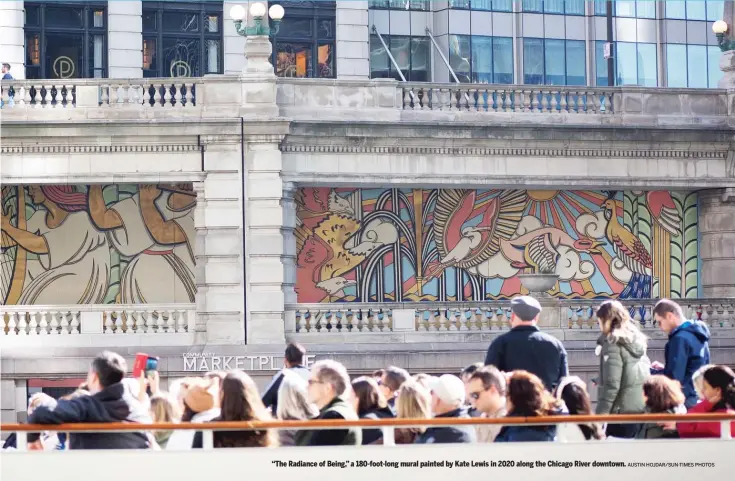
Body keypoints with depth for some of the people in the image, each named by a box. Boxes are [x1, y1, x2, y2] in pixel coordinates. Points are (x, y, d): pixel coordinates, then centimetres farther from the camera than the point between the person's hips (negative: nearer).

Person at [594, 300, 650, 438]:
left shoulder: (613, 343, -10)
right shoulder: (637, 340, 12)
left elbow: (611, 385, -16)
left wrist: (599, 414, -13)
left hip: (623, 411, -8)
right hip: (643, 410, 8)